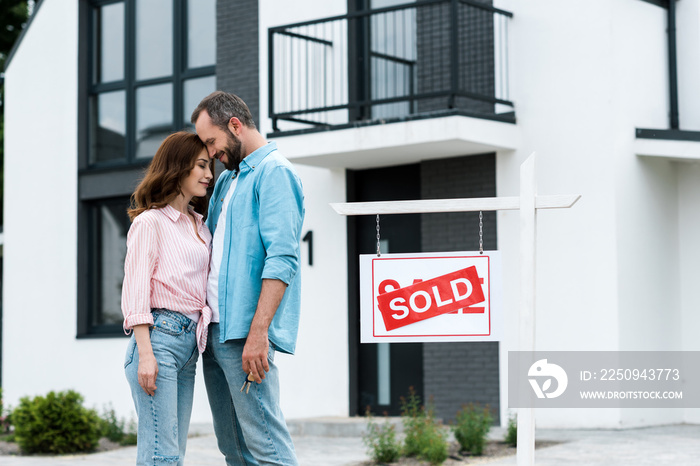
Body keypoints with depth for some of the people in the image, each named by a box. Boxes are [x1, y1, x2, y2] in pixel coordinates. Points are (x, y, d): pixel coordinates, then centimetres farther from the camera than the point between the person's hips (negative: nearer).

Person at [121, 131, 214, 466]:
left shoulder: (200, 226, 21)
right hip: (160, 336, -8)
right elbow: (135, 290, -8)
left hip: (191, 340, 8)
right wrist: (145, 354, -15)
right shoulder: (150, 221, -2)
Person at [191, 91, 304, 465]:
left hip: (242, 332, -10)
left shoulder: (274, 172, -8)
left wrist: (258, 332, -24)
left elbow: (281, 259, -18)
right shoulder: (227, 179, 21)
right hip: (214, 329, 10)